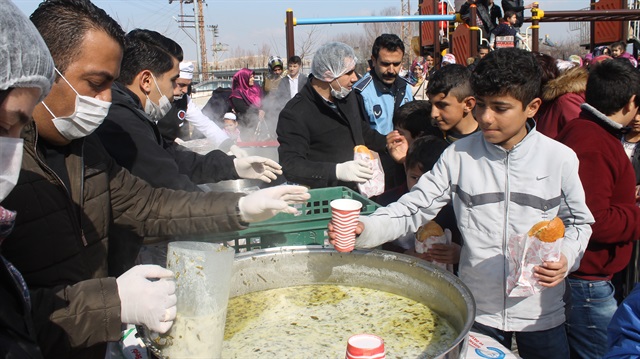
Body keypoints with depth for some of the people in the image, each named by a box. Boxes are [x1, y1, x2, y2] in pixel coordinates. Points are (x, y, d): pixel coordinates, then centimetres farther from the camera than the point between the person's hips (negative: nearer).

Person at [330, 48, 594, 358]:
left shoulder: (560, 158, -8)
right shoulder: (459, 156, -8)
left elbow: (578, 222, 4)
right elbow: (414, 208, -10)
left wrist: (565, 257, -16)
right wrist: (364, 229, -26)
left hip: (541, 312, 0)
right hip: (477, 309, 0)